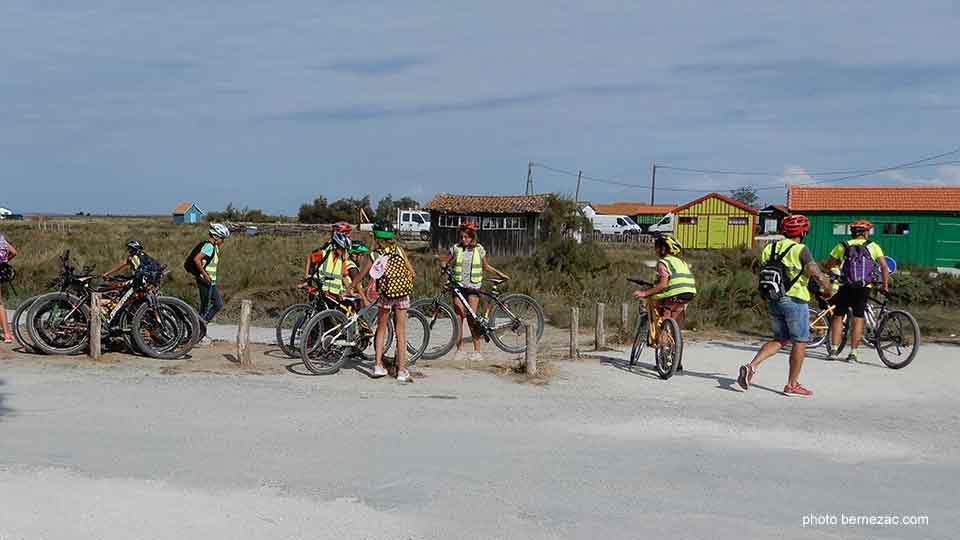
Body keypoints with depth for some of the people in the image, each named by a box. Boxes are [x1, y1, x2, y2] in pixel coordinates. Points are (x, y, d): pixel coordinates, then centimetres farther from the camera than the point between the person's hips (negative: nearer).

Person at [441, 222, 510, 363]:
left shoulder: (479, 249, 4)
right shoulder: (456, 248, 5)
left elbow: (486, 266, 15)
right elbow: (447, 262, 13)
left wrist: (499, 273, 7)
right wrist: (444, 265, -10)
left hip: (473, 287, -2)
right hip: (458, 286, 2)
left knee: (472, 318, -8)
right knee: (458, 317, -2)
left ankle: (477, 351, -3)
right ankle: (459, 350, 5)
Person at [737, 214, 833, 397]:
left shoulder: (770, 248, 8)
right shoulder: (800, 250, -11)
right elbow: (817, 274, -18)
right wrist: (828, 290, -1)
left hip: (773, 301, 6)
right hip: (795, 301, -6)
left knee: (779, 340, 17)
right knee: (800, 343, 7)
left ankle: (751, 366, -3)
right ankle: (792, 385, 10)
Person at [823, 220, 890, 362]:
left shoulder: (842, 246, 6)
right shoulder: (873, 246, 6)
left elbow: (827, 266, 5)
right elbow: (884, 267, -2)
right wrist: (885, 285, 7)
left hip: (845, 287, 0)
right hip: (864, 288, 0)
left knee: (838, 317, 8)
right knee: (858, 319, 6)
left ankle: (833, 350, 2)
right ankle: (853, 353, 5)